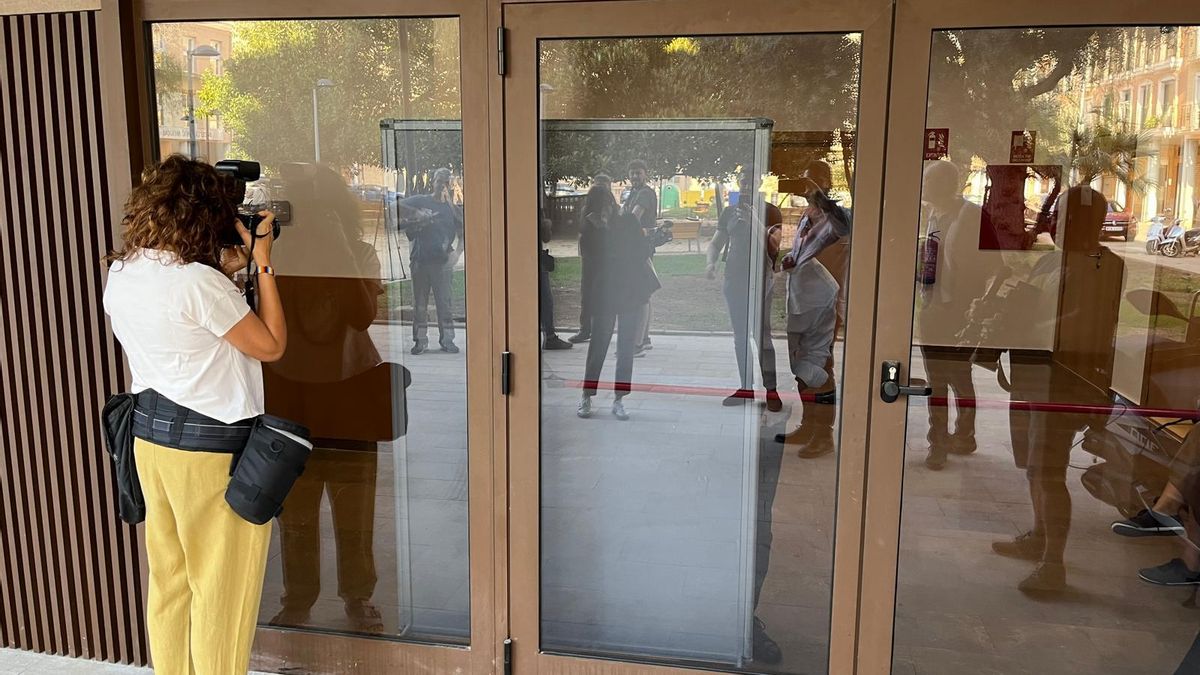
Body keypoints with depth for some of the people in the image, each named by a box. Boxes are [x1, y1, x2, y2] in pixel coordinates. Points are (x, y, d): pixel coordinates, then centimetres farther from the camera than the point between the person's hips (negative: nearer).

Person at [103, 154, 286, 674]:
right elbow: (271, 345, -13)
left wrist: (223, 271, 7)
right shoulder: (199, 282, -23)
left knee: (169, 577, 20)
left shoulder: (120, 274, 3)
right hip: (211, 451, -8)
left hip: (150, 440, 8)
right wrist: (263, 264, -9)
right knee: (221, 590, 7)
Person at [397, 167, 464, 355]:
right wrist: (416, 214, -10)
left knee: (445, 302, -1)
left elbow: (462, 234, 7)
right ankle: (421, 341, 11)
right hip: (420, 260, 0)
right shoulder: (420, 201, 9)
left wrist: (456, 253, -9)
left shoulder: (453, 208, 11)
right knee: (420, 302, 4)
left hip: (442, 261, 0)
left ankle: (447, 340, 7)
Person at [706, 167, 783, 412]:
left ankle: (771, 390, -6)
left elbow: (772, 244, -12)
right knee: (740, 336, 8)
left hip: (761, 277, -5)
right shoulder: (730, 212, 13)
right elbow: (717, 242, 16)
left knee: (762, 335, -10)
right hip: (734, 278, 5)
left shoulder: (771, 212, 0)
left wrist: (753, 221, -23)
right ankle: (746, 387, 15)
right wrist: (711, 262, -4)